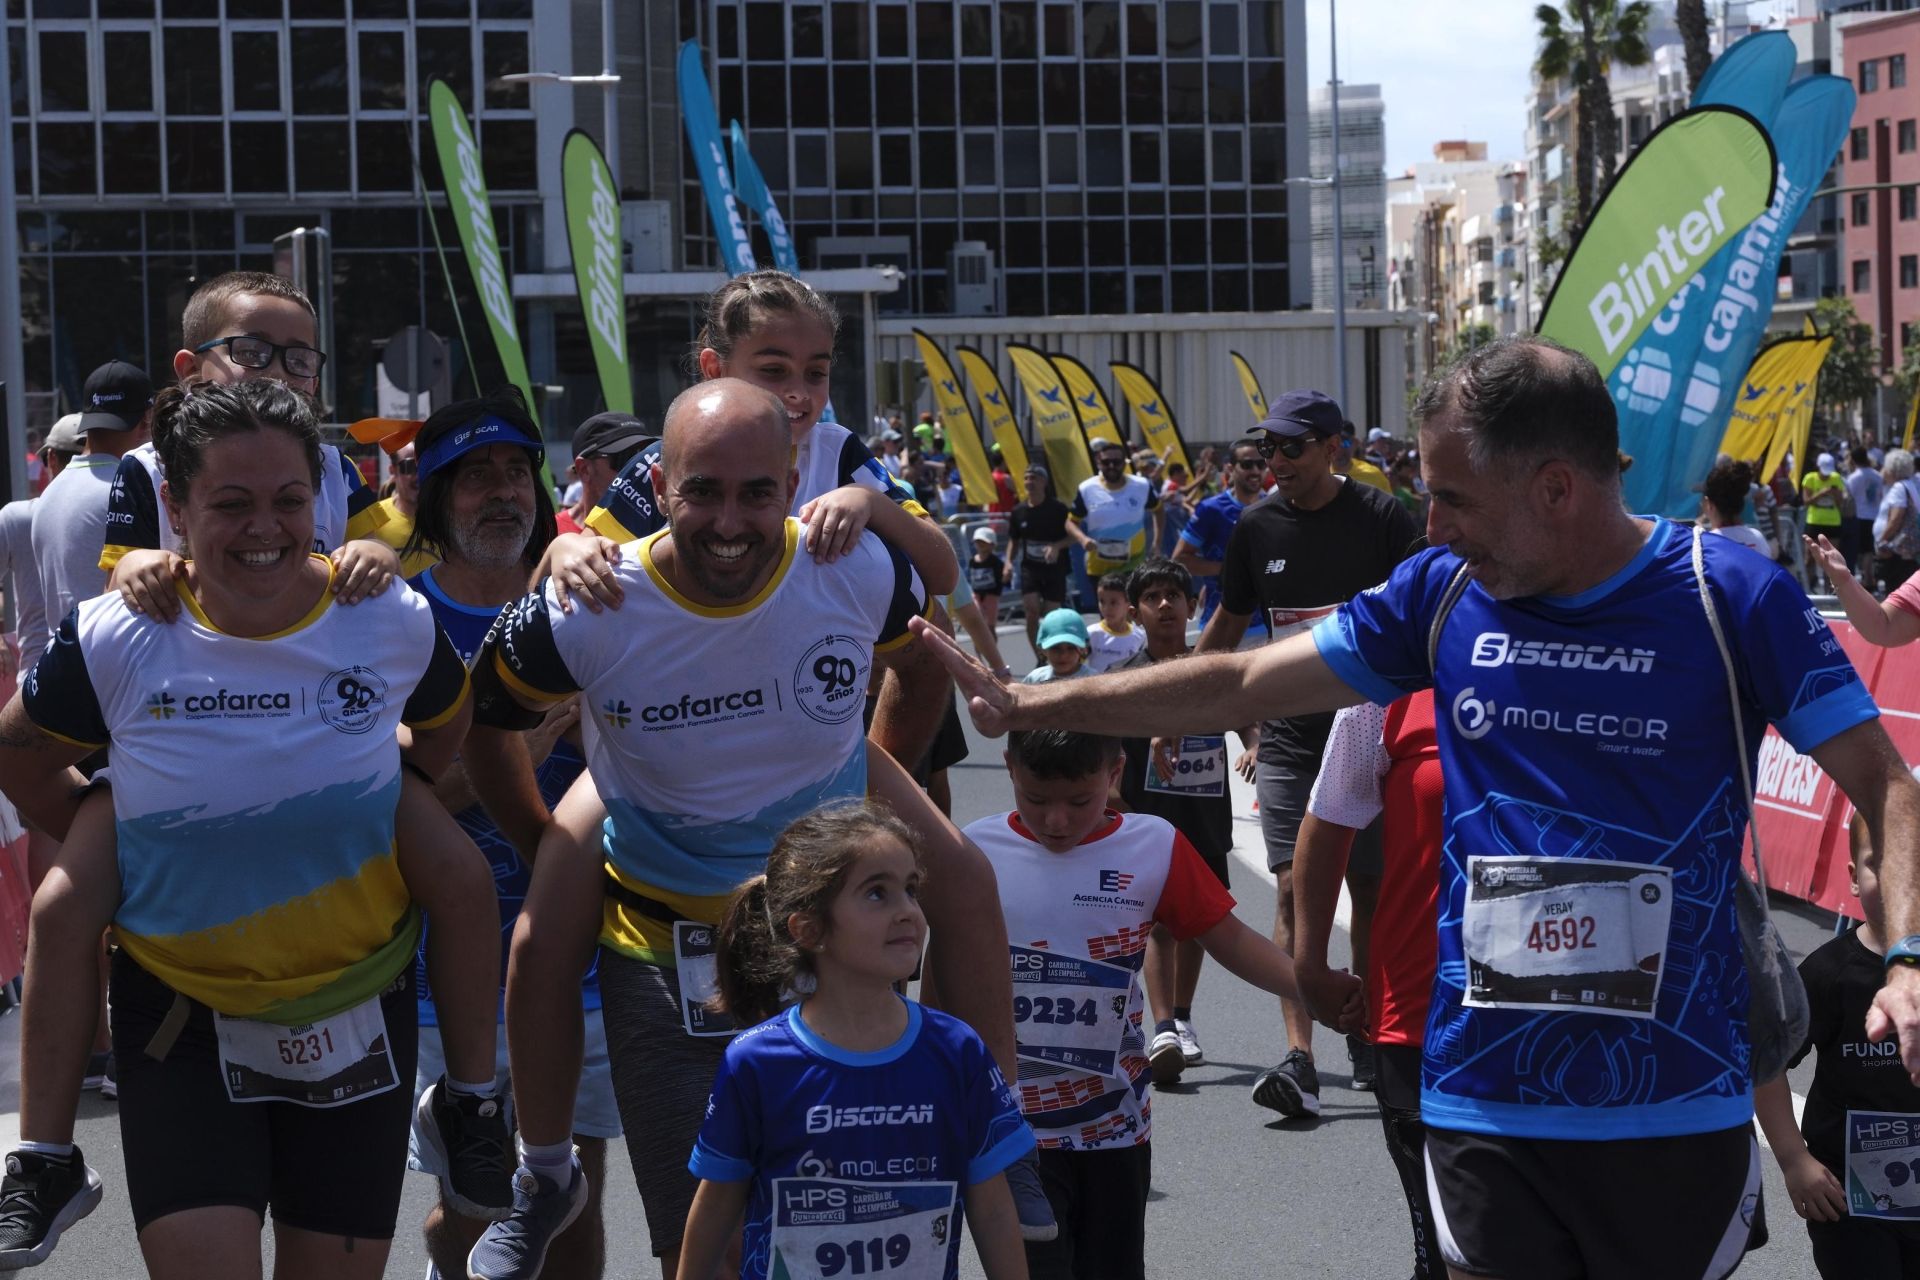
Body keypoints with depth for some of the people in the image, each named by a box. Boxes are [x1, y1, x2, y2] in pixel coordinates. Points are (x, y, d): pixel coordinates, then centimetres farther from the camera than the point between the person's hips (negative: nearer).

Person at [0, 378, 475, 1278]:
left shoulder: (393, 624, -9)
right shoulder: (111, 644, -12)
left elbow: (448, 724, 13)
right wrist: (103, 851, 5)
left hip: (357, 1016, 2)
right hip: (181, 1022, -2)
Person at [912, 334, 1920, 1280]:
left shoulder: (1728, 597, -6)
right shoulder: (1442, 594, 5)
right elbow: (1241, 683, 12)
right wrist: (1028, 706, 12)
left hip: (1676, 1108, -3)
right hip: (1486, 1102, 3)